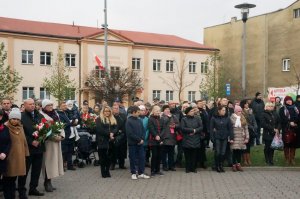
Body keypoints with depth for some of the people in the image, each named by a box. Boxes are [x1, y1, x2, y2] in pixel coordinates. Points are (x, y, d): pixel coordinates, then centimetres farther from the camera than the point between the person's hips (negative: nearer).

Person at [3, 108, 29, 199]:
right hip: (9, 155, -4)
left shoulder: (20, 127, 10)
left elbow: (24, 141, 13)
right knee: (9, 176, 3)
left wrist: (25, 153, 9)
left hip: (19, 155, 4)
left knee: (15, 175, 8)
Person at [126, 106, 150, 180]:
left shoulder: (139, 120, 8)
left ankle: (141, 173, 14)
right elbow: (130, 133, -16)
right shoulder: (129, 121, -10)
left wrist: (142, 139, -7)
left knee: (142, 157, 6)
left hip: (140, 143, 5)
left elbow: (143, 131, 10)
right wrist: (139, 139, -15)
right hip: (132, 143, -5)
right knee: (133, 158, 4)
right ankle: (133, 173, 14)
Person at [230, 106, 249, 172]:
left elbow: (246, 128, 11)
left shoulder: (243, 118, 11)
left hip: (241, 138, 4)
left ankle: (238, 164, 15)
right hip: (234, 137, -4)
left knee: (240, 151, 4)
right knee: (235, 151, -3)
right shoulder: (232, 118, -4)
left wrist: (247, 138, 6)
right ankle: (234, 165, 9)